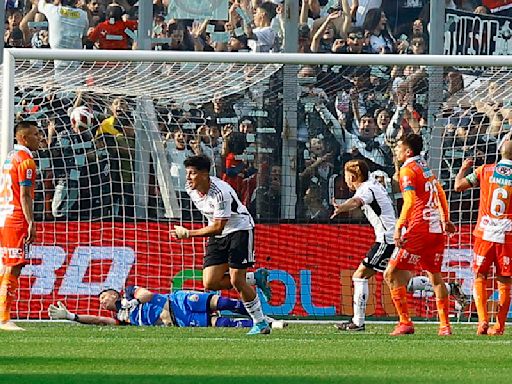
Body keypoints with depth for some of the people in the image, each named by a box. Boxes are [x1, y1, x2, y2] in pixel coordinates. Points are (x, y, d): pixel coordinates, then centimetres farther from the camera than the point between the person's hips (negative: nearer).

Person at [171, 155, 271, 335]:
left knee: (237, 281, -14)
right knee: (209, 283, -6)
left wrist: (188, 233, -28)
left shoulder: (220, 192, -29)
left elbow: (218, 227, -28)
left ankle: (261, 323, 0)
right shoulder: (191, 189, -4)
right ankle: (247, 281, 18)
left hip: (240, 230, -7)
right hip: (217, 235, 7)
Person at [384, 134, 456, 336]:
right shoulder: (426, 168, 17)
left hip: (419, 229, -8)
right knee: (435, 276, 18)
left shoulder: (408, 170, -7)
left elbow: (410, 200, -19)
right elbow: (440, 194, 28)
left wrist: (399, 227, -22)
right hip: (437, 229, 8)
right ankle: (445, 325, 16)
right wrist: (445, 220, 38)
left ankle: (405, 323, -9)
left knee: (392, 275, -4)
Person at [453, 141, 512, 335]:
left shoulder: (485, 171, 0)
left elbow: (458, 186, 4)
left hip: (485, 232, 1)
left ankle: (483, 319, -8)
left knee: (480, 277, 9)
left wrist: (463, 169, 20)